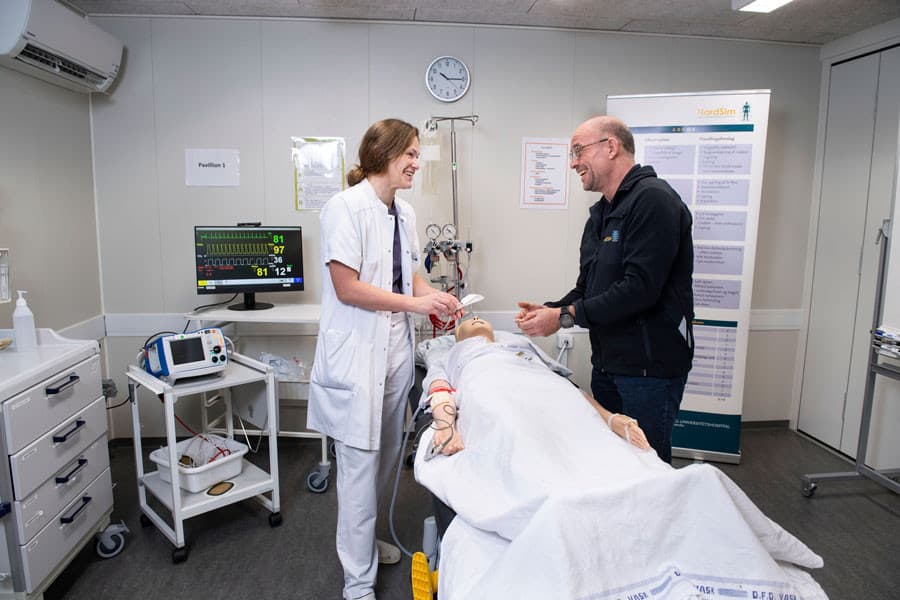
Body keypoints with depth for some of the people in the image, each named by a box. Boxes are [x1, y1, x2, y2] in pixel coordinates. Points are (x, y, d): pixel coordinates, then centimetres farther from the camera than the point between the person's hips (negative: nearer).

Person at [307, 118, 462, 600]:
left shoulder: (404, 213, 9)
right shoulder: (346, 207, -14)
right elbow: (347, 288, -18)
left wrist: (436, 297, 3)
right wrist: (415, 302, -18)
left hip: (395, 349, 8)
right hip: (357, 353, -7)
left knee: (384, 456, 19)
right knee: (359, 464, 2)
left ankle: (364, 539, 43)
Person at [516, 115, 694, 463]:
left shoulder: (653, 200, -15)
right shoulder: (600, 213, 15)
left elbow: (640, 288, -25)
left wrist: (567, 316, -20)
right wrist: (552, 310, -2)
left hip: (650, 367, -9)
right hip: (606, 363, 9)